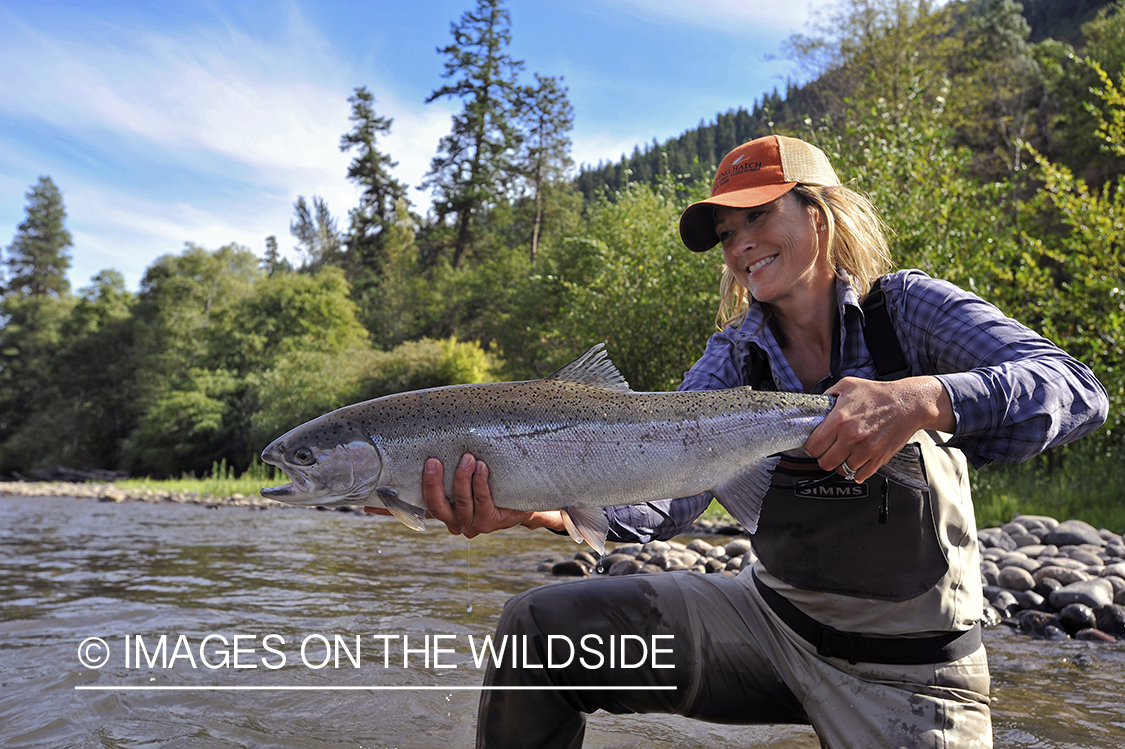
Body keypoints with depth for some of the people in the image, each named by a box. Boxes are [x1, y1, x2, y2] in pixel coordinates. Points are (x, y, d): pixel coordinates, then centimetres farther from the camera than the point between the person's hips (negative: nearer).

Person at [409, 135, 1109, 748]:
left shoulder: (906, 306, -8)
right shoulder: (735, 354, -2)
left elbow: (1078, 390, -21)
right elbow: (668, 491, -16)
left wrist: (925, 398, -42)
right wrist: (545, 504, -37)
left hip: (911, 671, -1)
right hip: (773, 619, 2)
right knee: (541, 627, -15)